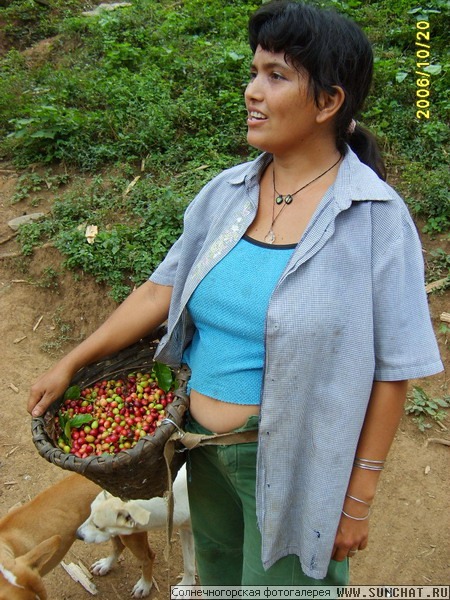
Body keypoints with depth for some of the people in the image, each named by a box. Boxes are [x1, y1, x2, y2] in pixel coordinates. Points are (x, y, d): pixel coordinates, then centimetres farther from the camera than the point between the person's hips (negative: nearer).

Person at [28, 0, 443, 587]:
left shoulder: (375, 218, -18)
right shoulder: (228, 192, -3)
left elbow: (391, 372, -15)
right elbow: (163, 289, 2)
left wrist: (358, 499, -11)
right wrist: (70, 363, 4)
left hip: (292, 466, -5)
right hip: (205, 448, 5)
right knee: (218, 577, 28)